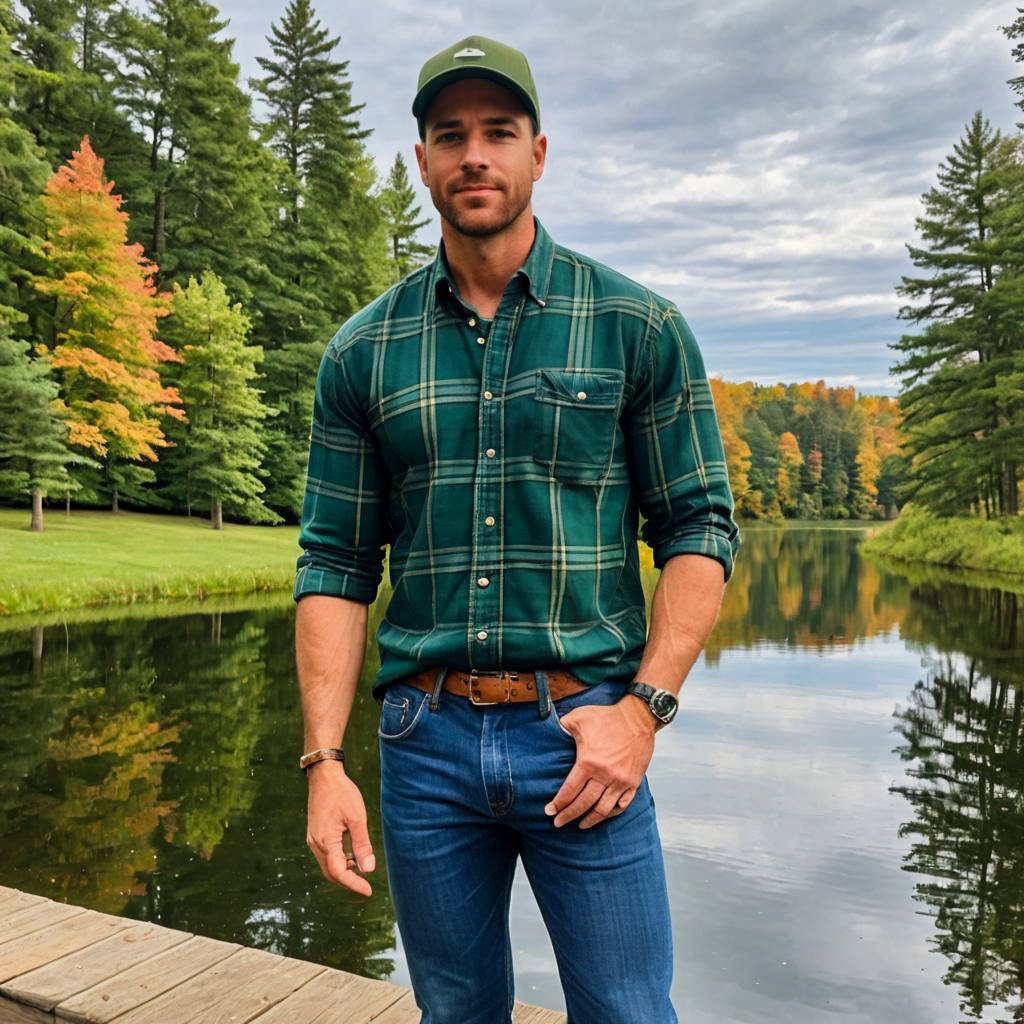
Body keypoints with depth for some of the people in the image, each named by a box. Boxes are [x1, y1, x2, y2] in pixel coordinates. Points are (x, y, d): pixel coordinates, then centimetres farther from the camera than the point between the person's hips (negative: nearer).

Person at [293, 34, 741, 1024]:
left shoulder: (637, 327, 0)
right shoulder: (363, 350, 4)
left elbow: (700, 527, 0)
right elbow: (335, 562, 4)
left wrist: (643, 705, -11)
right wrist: (324, 759, -3)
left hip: (582, 731, -2)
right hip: (425, 737, 2)